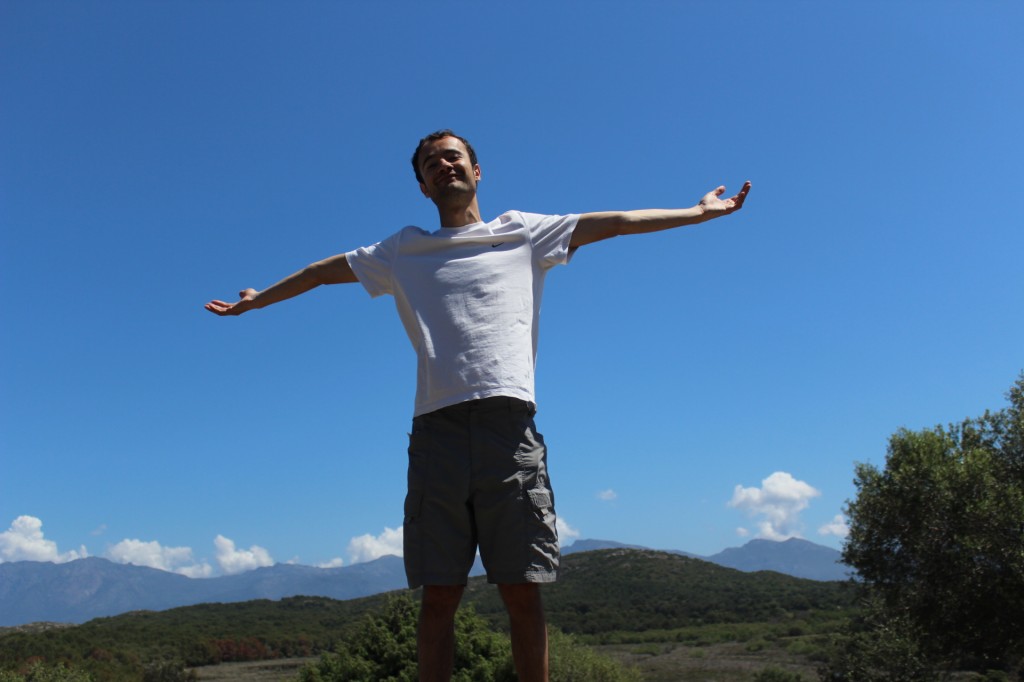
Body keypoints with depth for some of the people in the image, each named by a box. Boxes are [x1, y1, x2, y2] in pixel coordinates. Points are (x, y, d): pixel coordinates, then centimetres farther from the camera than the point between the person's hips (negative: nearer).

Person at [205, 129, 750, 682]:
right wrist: (255, 300, 37)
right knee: (439, 595, 0)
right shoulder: (402, 252, 23)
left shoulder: (523, 232, 20)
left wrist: (699, 212, 17)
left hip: (509, 424, -1)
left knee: (522, 592, -2)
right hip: (437, 428, 1)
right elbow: (324, 271, 32)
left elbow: (614, 222, 19)